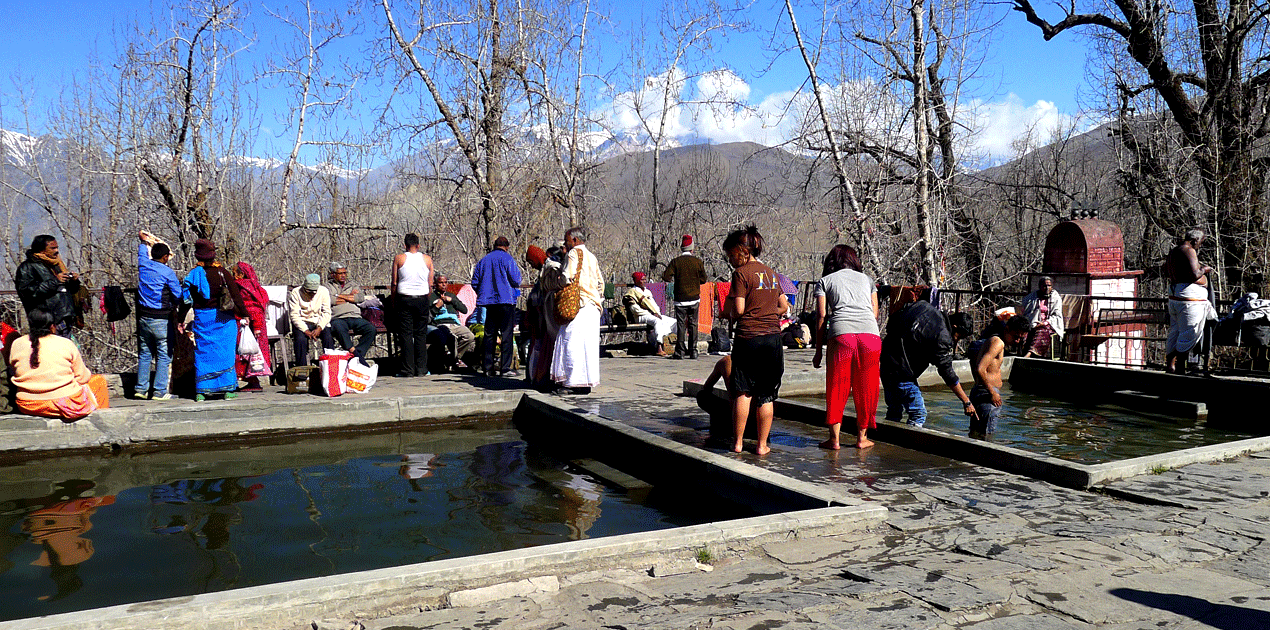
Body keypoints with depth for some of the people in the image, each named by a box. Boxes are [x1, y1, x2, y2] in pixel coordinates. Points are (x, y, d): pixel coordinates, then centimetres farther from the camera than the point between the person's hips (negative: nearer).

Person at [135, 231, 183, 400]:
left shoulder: (143, 265, 3)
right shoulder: (168, 272, -10)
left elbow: (142, 250, 27)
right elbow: (179, 295, -4)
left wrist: (144, 240, 46)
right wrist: (173, 306, 17)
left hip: (143, 317, 6)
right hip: (161, 319, -6)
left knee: (144, 354, 14)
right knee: (164, 356, -1)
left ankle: (141, 388, 15)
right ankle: (160, 391, -3)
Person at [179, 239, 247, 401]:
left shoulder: (192, 275, 1)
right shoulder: (222, 273, -7)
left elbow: (185, 300, 5)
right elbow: (236, 296, -8)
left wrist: (180, 320, 13)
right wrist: (244, 315, -2)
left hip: (201, 319, 2)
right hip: (223, 319, -2)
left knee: (202, 354, 8)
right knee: (226, 352, 4)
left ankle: (201, 391, 8)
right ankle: (228, 389, 4)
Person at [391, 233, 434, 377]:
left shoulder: (399, 258, -1)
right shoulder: (427, 259, 4)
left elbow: (394, 284, 0)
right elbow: (430, 285, 6)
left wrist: (393, 301, 10)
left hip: (404, 299, -1)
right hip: (422, 300, 1)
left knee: (406, 334, 2)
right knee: (421, 335, 6)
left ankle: (408, 369, 1)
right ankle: (421, 369, 6)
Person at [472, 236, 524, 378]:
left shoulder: (483, 260, 12)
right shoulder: (507, 258, -4)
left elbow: (474, 282, 12)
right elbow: (516, 281, -7)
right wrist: (518, 269, 13)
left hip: (488, 302, 5)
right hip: (506, 301, -5)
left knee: (490, 334, 10)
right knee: (506, 334, -3)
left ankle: (488, 367, 11)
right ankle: (505, 367, -7)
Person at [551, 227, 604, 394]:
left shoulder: (573, 254, -5)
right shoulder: (591, 257, 20)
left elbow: (568, 279, -13)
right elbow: (600, 281, 21)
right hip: (593, 307, 9)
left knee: (574, 344, -7)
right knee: (588, 344, 9)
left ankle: (579, 384, -10)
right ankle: (588, 381, 10)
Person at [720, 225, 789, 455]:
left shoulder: (741, 273, -7)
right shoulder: (770, 272, 13)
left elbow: (738, 309, -13)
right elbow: (784, 306, 15)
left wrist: (728, 313, 7)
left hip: (748, 337, -5)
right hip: (773, 337, 5)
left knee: (742, 393, 6)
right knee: (766, 396, 8)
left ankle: (737, 442, 12)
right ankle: (762, 444, 13)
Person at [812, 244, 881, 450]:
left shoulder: (825, 281, 17)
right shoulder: (867, 279, 25)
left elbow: (822, 316, 9)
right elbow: (875, 313, 21)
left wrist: (818, 351, 11)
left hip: (841, 335, -2)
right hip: (870, 334, 2)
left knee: (837, 388, 7)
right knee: (865, 388, 13)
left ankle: (834, 439, 8)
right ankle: (862, 437, 19)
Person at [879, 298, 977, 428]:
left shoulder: (923, 305, 7)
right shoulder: (942, 336, -15)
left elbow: (891, 322, 14)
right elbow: (947, 372, -14)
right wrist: (967, 402, -9)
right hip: (901, 372, -9)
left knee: (894, 411, 19)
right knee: (919, 414, -1)